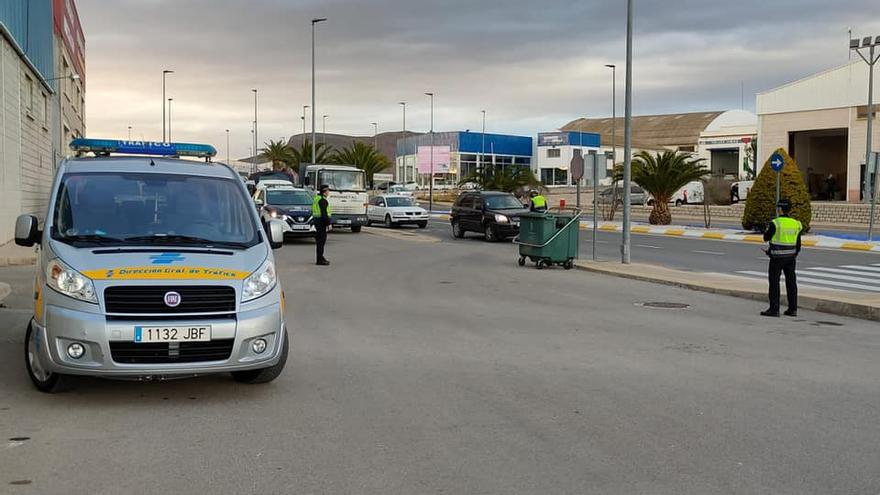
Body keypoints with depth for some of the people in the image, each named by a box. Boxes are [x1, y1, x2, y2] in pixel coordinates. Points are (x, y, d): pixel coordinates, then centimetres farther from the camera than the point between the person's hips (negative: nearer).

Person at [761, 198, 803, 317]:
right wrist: (794, 256, 18)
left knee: (774, 282, 0)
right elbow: (798, 244, 7)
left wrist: (768, 228, 14)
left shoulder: (775, 223, -16)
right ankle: (793, 309, 13)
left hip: (777, 257, -6)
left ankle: (774, 309, -3)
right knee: (791, 282, 10)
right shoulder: (795, 224, 2)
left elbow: (766, 238, -4)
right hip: (790, 256, 6)